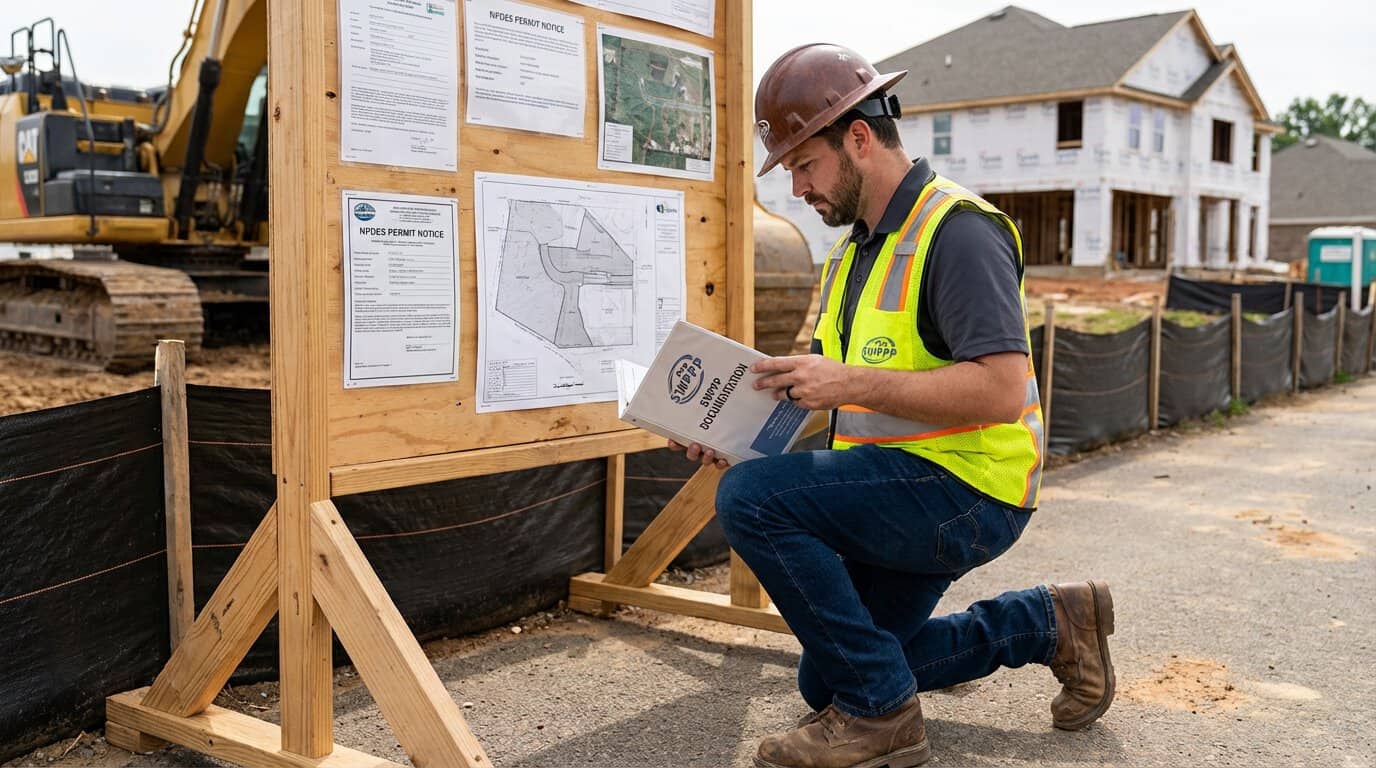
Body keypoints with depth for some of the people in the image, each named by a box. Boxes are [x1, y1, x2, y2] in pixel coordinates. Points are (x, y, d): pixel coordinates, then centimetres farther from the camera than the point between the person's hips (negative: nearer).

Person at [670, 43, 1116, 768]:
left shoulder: (958, 231, -17)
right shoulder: (857, 246, 13)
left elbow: (1001, 390, -28)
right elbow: (837, 393, 16)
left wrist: (850, 383, -29)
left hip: (965, 490, -10)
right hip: (905, 494, 10)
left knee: (753, 498, -27)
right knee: (827, 679, 17)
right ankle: (1049, 622, 23)